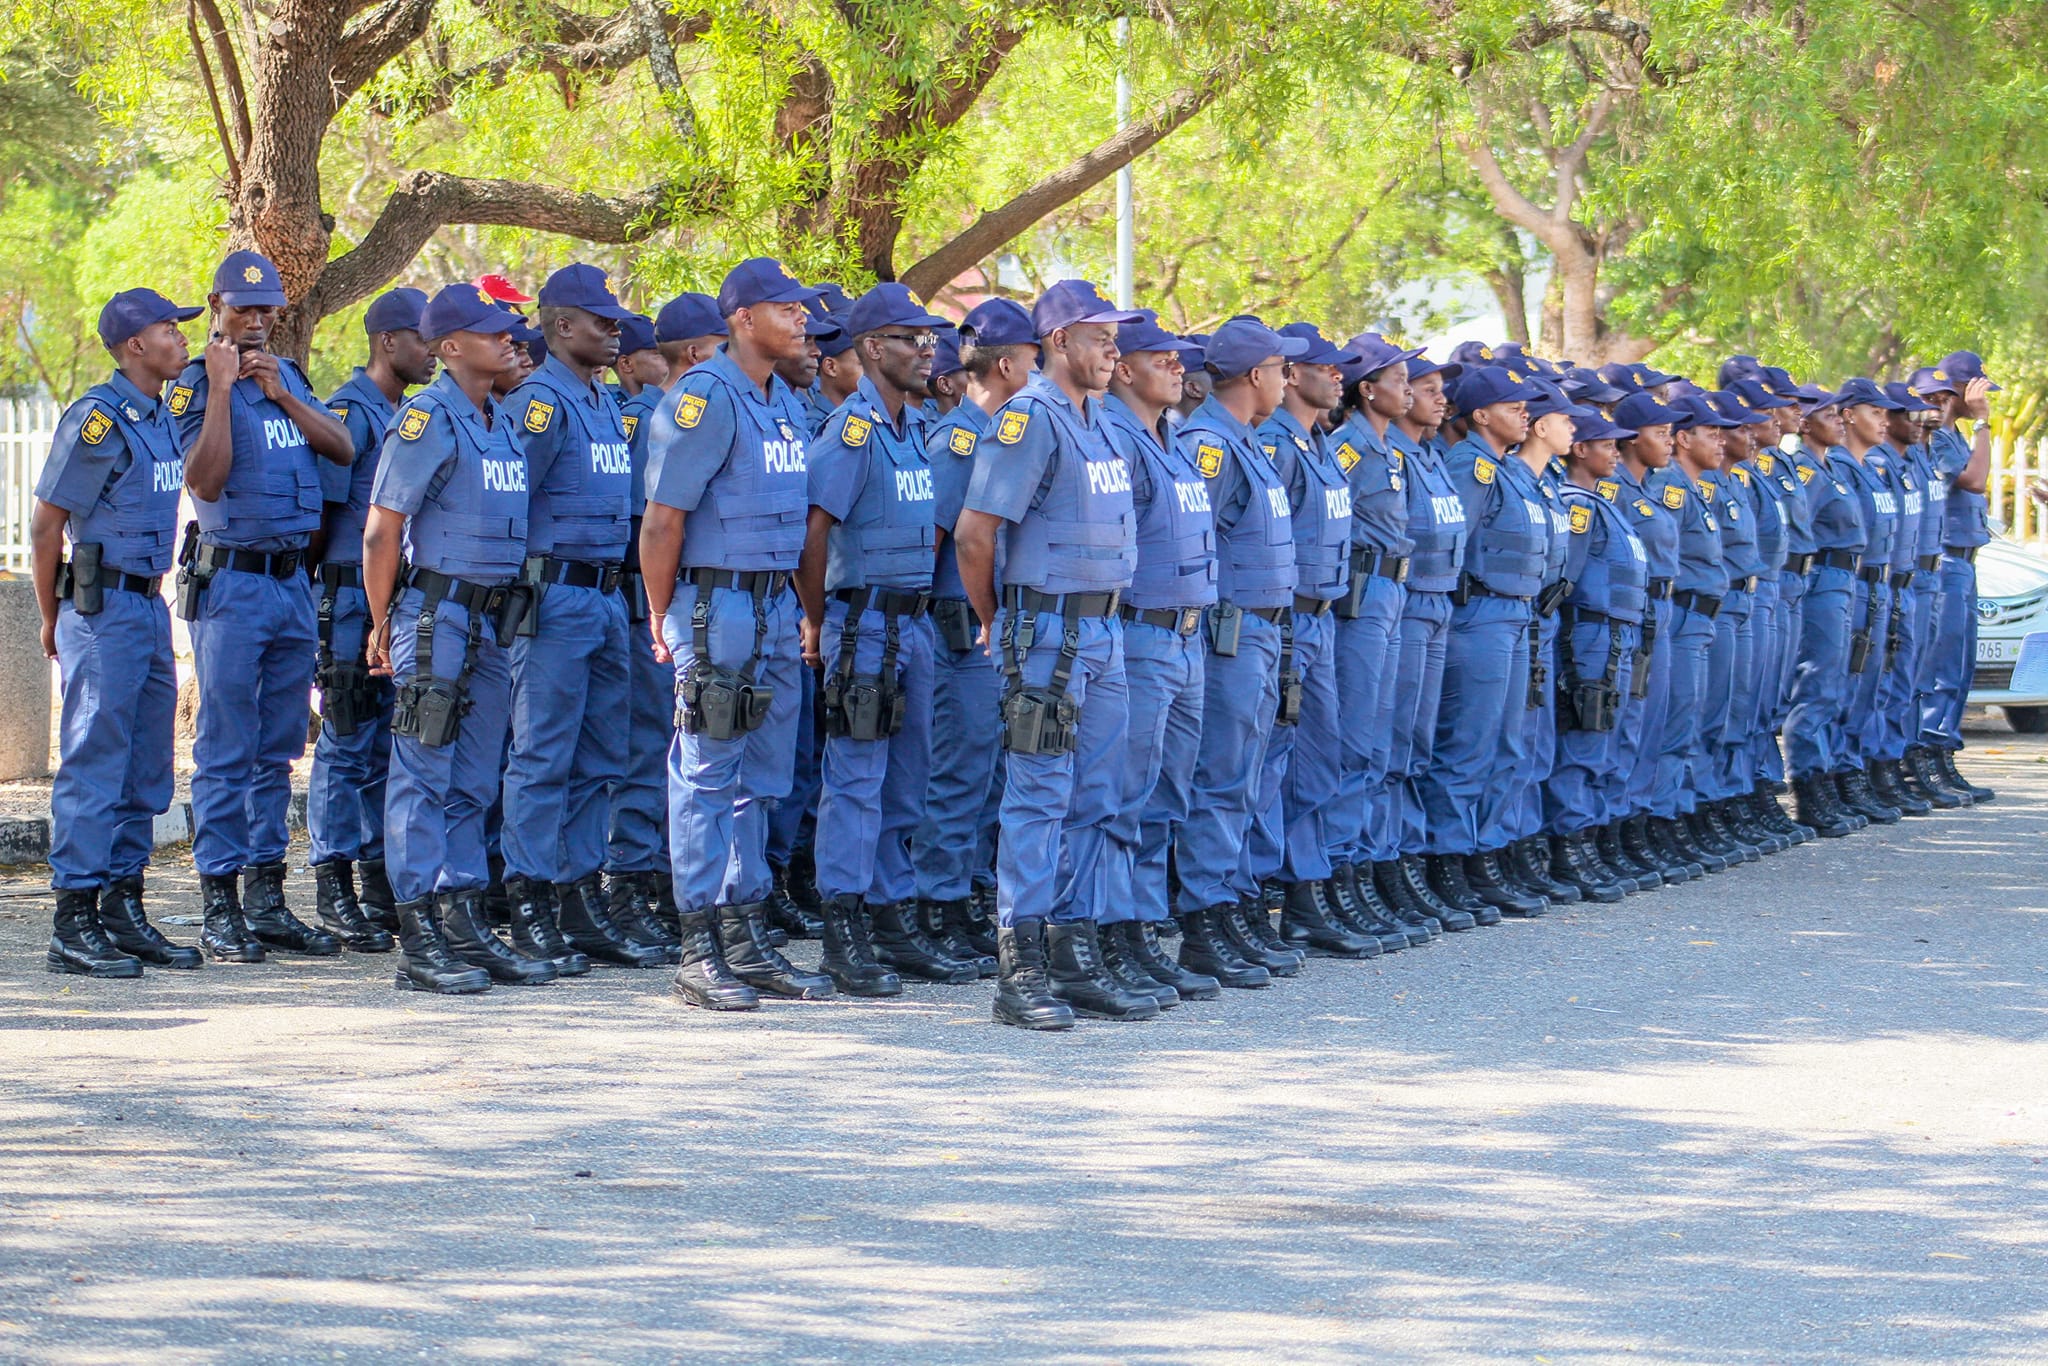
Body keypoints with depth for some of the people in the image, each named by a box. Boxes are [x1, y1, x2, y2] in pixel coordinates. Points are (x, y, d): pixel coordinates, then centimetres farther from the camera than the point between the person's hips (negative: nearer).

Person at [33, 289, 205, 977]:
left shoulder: (162, 417, 13)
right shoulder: (97, 418, -13)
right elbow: (46, 525, -10)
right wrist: (53, 620, -3)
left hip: (150, 605, 9)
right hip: (103, 610, -9)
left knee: (147, 771, 11)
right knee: (94, 766, -7)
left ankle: (123, 912, 17)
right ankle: (73, 926, -5)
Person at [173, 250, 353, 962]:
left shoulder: (290, 376, 14)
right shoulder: (195, 386, -4)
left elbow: (343, 448, 2)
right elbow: (205, 480, -18)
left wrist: (280, 392, -7)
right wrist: (221, 388, -19)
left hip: (293, 580, 6)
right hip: (231, 584, -6)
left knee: (277, 752, 9)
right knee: (226, 753, -5)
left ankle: (267, 898, 14)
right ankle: (220, 907, -3)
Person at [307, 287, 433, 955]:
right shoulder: (348, 412, -9)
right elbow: (321, 512, -10)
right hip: (353, 601, -8)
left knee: (390, 745, 9)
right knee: (348, 745, -4)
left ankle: (380, 882, 15)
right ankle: (335, 893, 0)